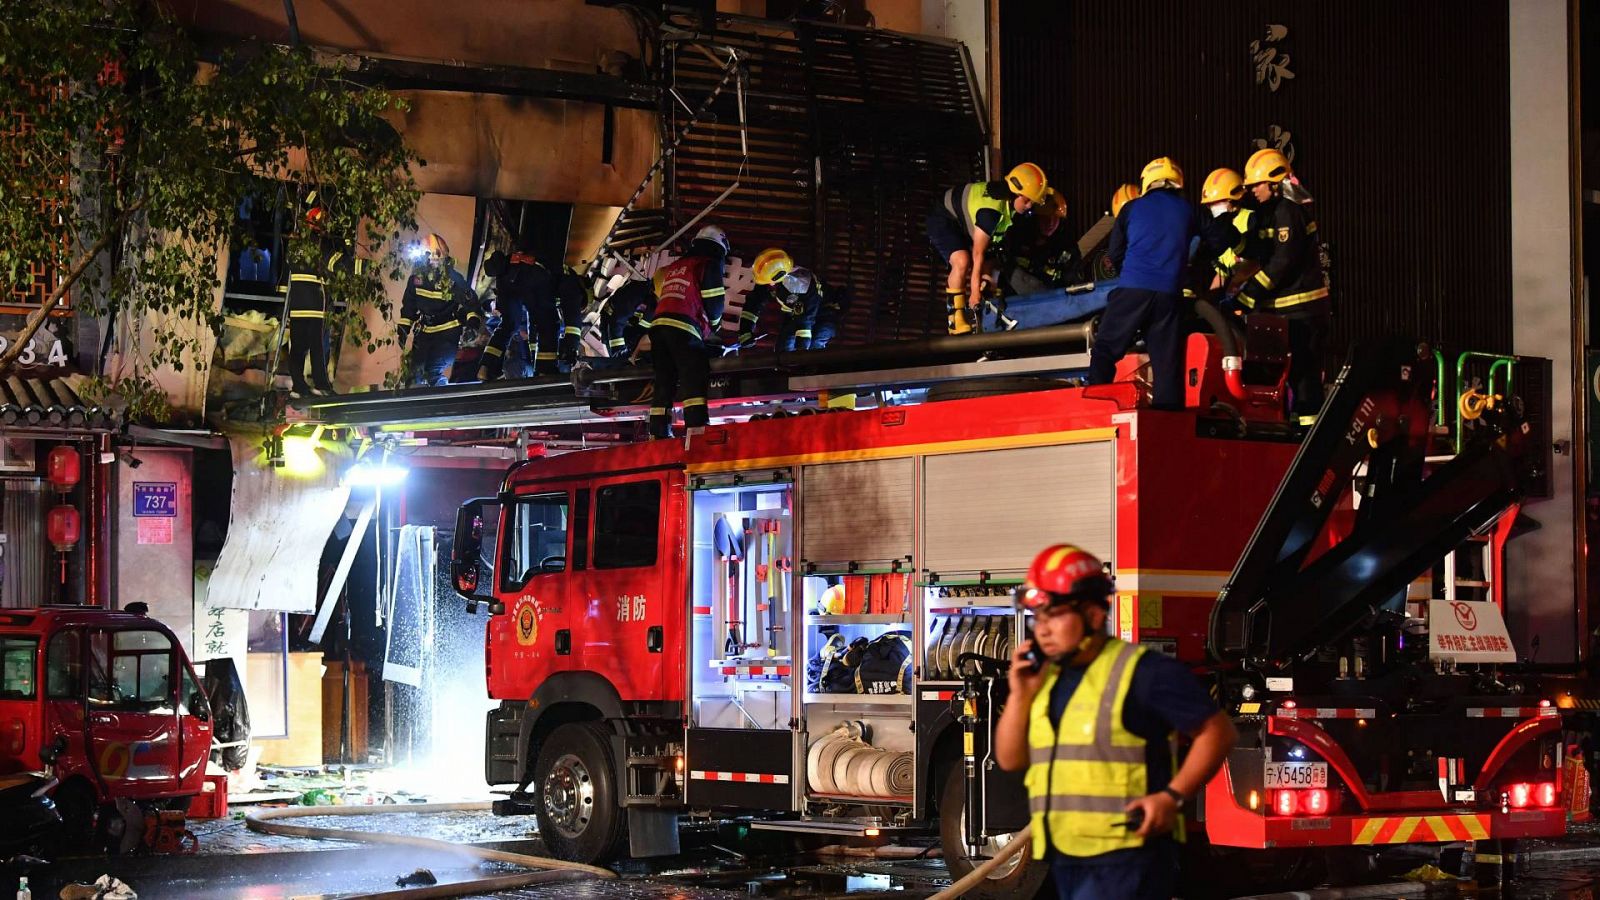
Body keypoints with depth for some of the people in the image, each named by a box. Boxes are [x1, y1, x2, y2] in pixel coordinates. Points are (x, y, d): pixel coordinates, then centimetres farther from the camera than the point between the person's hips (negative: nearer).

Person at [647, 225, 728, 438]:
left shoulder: (673, 268, 27)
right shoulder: (710, 264, 6)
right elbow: (714, 301, -1)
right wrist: (714, 324, 18)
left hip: (659, 325, 7)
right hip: (684, 328, -7)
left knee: (664, 382, 8)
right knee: (695, 379, -12)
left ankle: (658, 433, 4)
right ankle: (697, 428, -25)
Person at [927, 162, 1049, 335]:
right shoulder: (992, 210, -38)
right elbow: (978, 253, -33)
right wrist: (975, 292, -29)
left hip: (963, 224, 10)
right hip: (944, 220, -10)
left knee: (988, 268, 2)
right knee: (962, 261, -31)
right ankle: (956, 320, -22)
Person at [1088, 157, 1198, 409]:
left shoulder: (1132, 208, 9)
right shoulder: (1186, 211, 13)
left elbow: (1114, 254, 13)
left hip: (1133, 287, -2)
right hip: (1169, 293, 2)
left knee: (1105, 348, 4)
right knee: (1167, 358, 5)